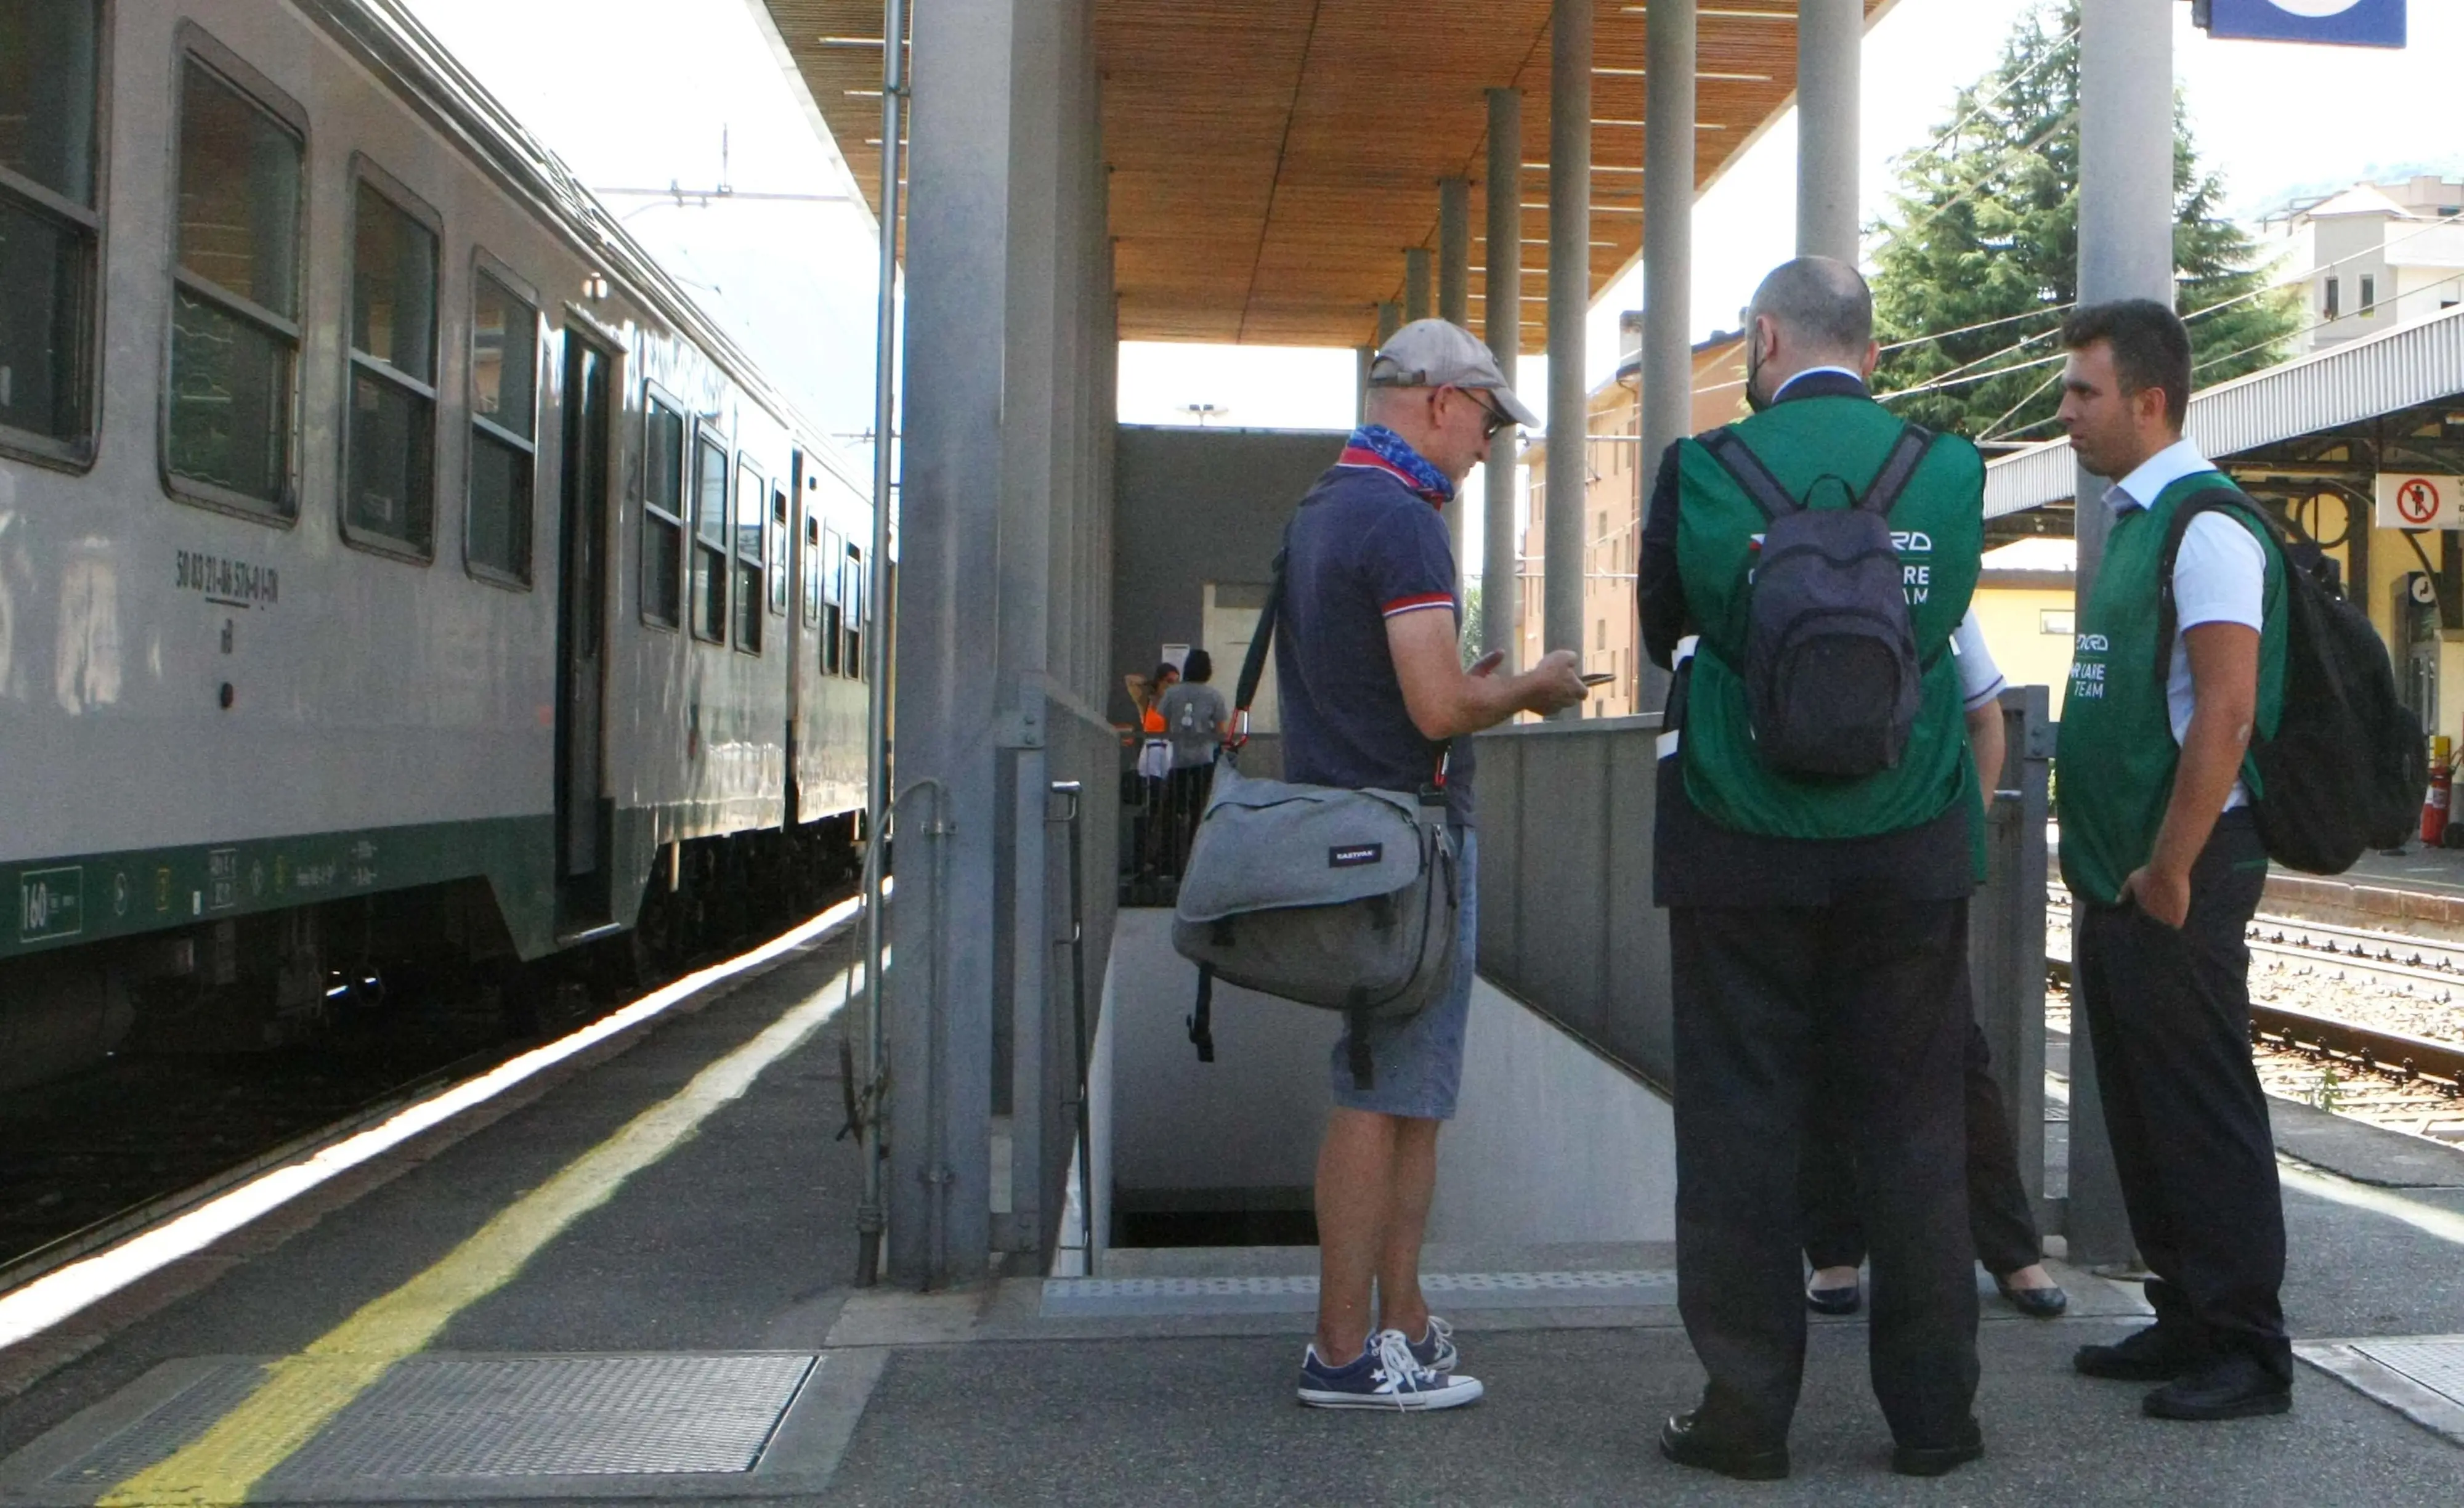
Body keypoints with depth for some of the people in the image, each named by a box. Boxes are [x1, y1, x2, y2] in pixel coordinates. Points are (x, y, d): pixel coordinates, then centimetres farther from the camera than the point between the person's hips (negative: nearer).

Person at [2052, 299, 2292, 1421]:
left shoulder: (2207, 527, -14)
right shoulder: (2131, 522, 15)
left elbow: (2226, 712, -22)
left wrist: (2168, 873, -21)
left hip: (2179, 876, -9)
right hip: (2120, 872, 10)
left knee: (2204, 1114, -1)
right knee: (2140, 1111, 15)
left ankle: (2248, 1354, 10)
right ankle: (2185, 1322, 27)